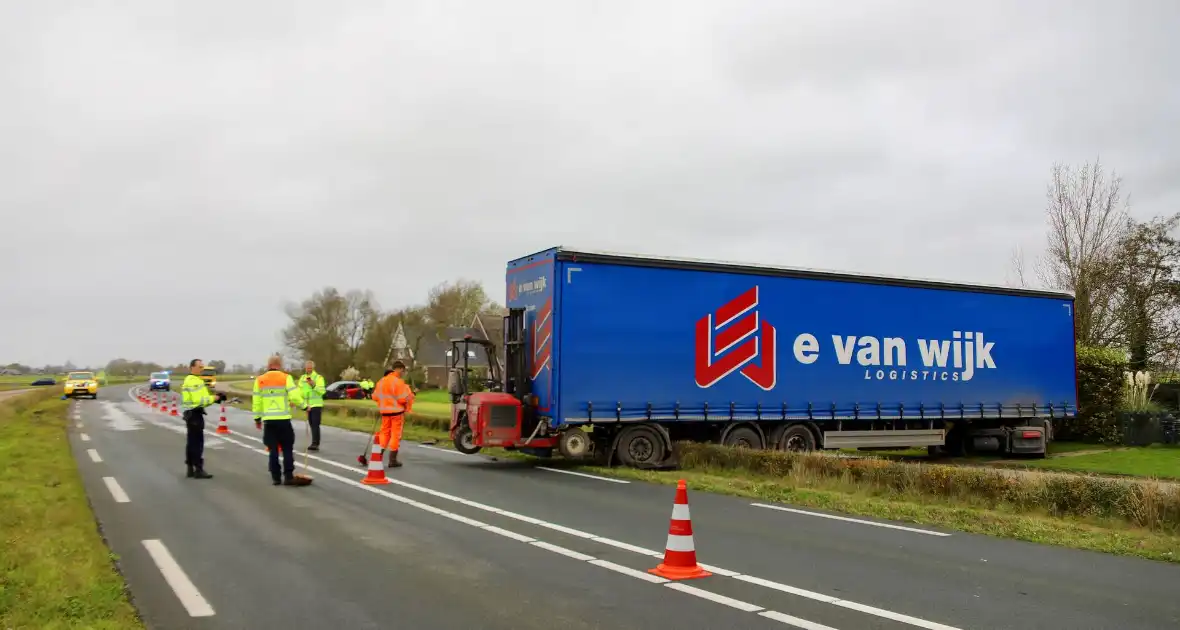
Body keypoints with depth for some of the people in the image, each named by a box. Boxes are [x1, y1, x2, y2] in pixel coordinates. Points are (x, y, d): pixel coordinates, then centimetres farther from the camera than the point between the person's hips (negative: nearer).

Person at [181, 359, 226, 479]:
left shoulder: (190, 380, 19)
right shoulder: (194, 381, -15)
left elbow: (199, 398, 16)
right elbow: (199, 400, -23)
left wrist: (214, 398, 2)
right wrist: (214, 398, -15)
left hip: (191, 414, 11)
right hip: (195, 415, -11)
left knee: (191, 442, 13)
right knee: (197, 443, -9)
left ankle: (190, 469, 19)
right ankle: (198, 469, -8)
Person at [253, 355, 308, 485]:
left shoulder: (259, 380, 5)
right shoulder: (286, 378, -4)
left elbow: (257, 401, 7)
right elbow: (295, 396, -11)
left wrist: (257, 418, 16)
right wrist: (304, 406, 5)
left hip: (268, 420, 3)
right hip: (283, 419, -3)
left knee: (273, 449, 9)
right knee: (287, 449, 6)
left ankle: (276, 477, 9)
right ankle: (288, 477, 3)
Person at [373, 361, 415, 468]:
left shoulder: (381, 381, 6)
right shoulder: (398, 382, -17)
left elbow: (375, 396, 10)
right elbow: (403, 398, -19)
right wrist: (410, 395, 0)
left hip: (385, 411, 6)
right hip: (397, 412, -6)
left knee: (384, 432, 17)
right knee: (396, 435, 1)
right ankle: (392, 460, 4)